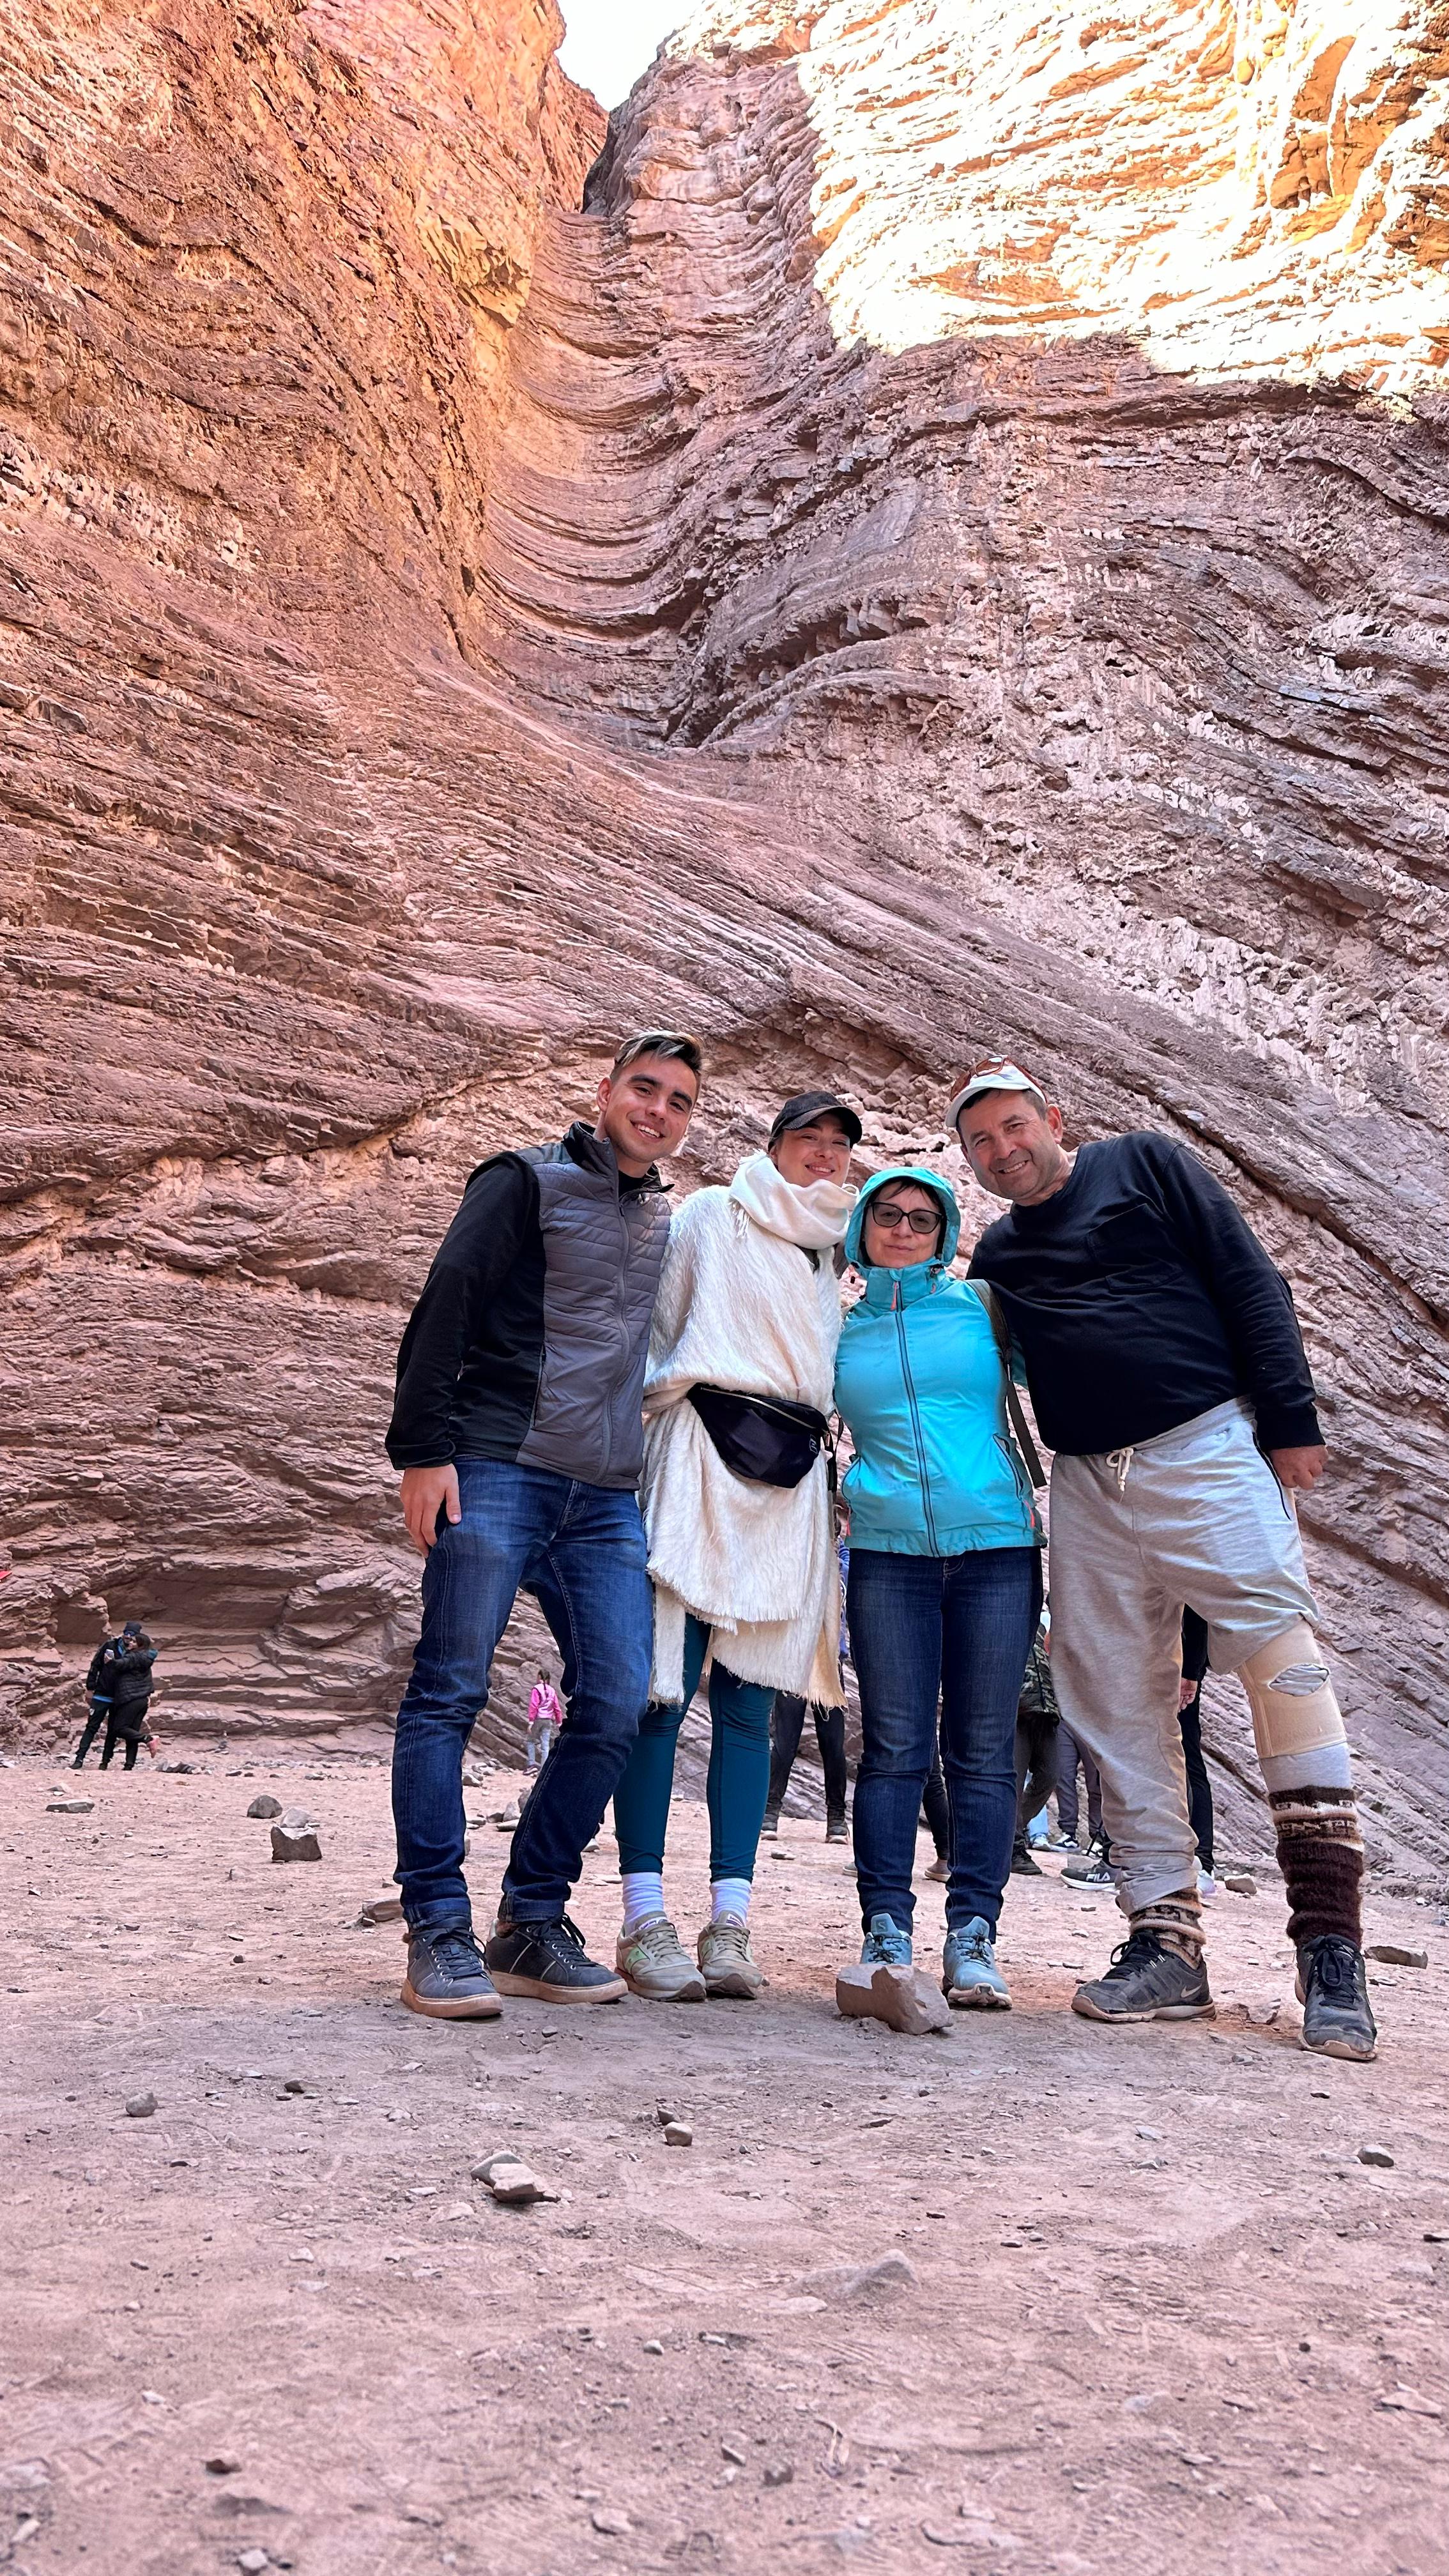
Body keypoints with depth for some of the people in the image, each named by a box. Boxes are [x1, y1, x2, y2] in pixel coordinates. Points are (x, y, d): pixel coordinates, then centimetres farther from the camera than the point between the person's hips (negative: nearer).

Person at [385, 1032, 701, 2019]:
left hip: (607, 1501, 6)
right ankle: (439, 1933, 3)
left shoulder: (669, 1224, 22)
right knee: (450, 1694, -6)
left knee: (619, 1705, -3)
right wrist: (423, 1449, -13)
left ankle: (532, 1925, 10)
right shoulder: (528, 1181, 5)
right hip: (496, 1474, -5)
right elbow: (444, 1310, -4)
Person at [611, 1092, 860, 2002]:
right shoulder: (713, 1216, 9)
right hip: (702, 1456, -5)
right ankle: (645, 1920, -4)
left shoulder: (828, 1259, 25)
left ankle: (731, 1924, 2)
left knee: (749, 1698, 1)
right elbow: (662, 1323, 5)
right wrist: (664, 1411, -1)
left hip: (791, 1481, 5)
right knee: (666, 1686, -9)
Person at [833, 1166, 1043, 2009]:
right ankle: (886, 1932, 6)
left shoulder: (981, 1306, 8)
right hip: (889, 1551, 0)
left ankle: (973, 1937, 9)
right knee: (895, 1745, 0)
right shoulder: (839, 1329, 11)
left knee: (983, 1749, 2)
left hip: (997, 1543, 0)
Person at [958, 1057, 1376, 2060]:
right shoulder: (998, 1255, 20)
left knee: (1282, 1657, -15)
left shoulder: (1146, 1166, 8)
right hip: (1086, 1494, 5)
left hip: (1207, 1451, -5)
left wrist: (1290, 1420, -7)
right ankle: (1166, 1941, 10)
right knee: (1121, 1713, 3)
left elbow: (1250, 1283, 2)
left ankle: (1331, 1948, -8)